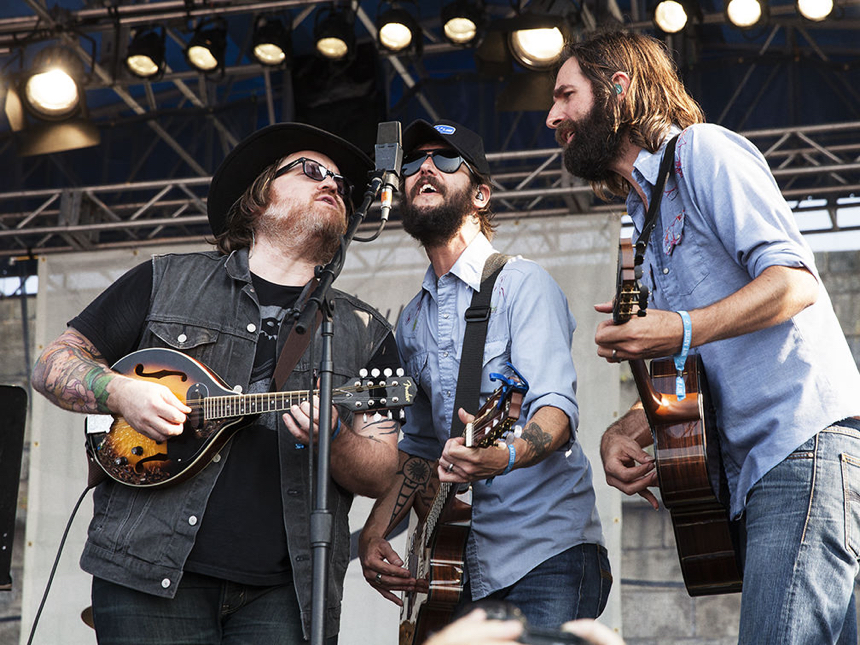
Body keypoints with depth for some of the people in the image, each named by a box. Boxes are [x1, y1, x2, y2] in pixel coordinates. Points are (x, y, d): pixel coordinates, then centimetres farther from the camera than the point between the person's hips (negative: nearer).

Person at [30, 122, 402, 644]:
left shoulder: (366, 333, 14)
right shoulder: (165, 281, 12)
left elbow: (381, 477, 8)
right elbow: (54, 364, 13)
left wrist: (334, 439, -13)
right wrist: (120, 392, -7)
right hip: (150, 572, -1)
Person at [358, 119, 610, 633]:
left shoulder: (522, 284, -3)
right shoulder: (413, 321, 18)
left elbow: (556, 408, -17)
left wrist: (503, 456, -38)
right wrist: (375, 533, 8)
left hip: (547, 555, -6)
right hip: (467, 569, 6)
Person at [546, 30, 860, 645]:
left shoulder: (702, 149, 0)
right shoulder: (645, 223, 27)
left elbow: (793, 280, -12)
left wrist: (682, 330, -25)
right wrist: (624, 431, 7)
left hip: (804, 439, -9)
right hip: (750, 465, 9)